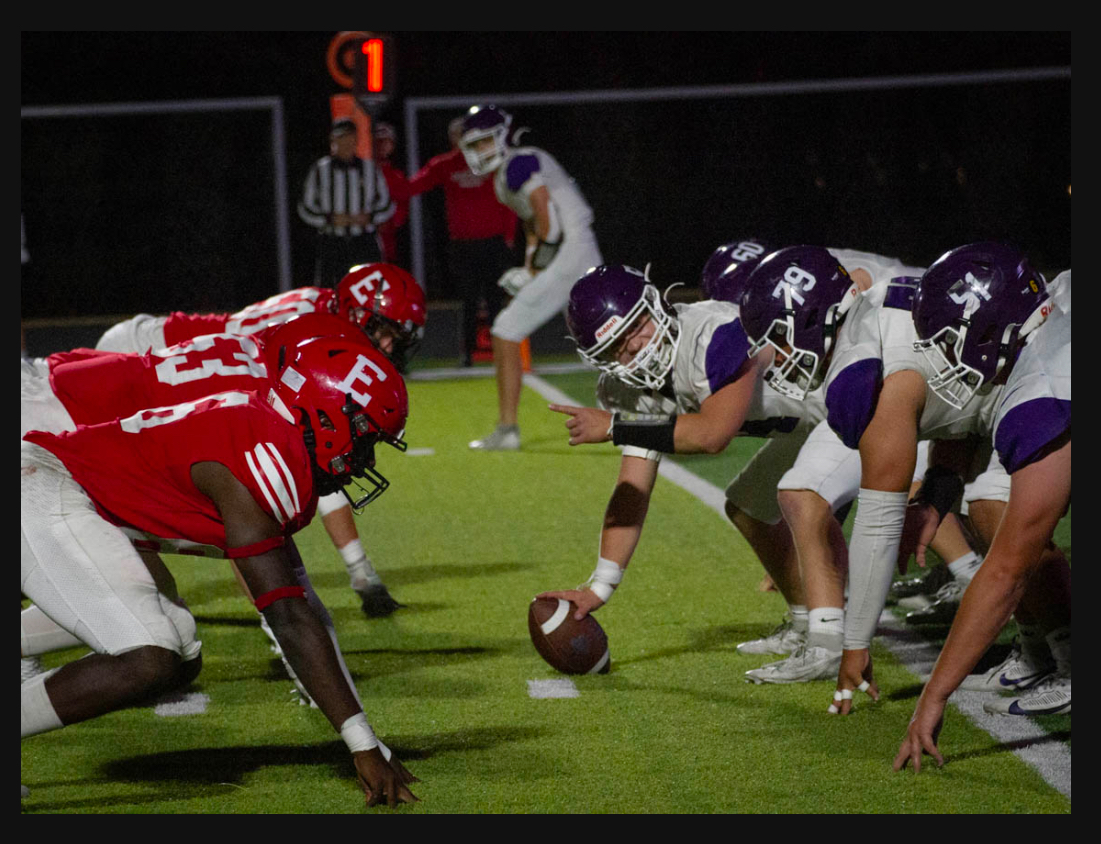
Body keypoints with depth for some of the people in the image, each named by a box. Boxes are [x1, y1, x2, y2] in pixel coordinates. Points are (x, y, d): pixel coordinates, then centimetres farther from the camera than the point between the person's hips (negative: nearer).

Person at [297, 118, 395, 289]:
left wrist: (369, 217, -5)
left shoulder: (369, 168, 9)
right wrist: (330, 219, -9)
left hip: (365, 243, 1)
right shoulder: (320, 170, 5)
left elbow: (387, 205, 15)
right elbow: (306, 209, 8)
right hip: (331, 242, -1)